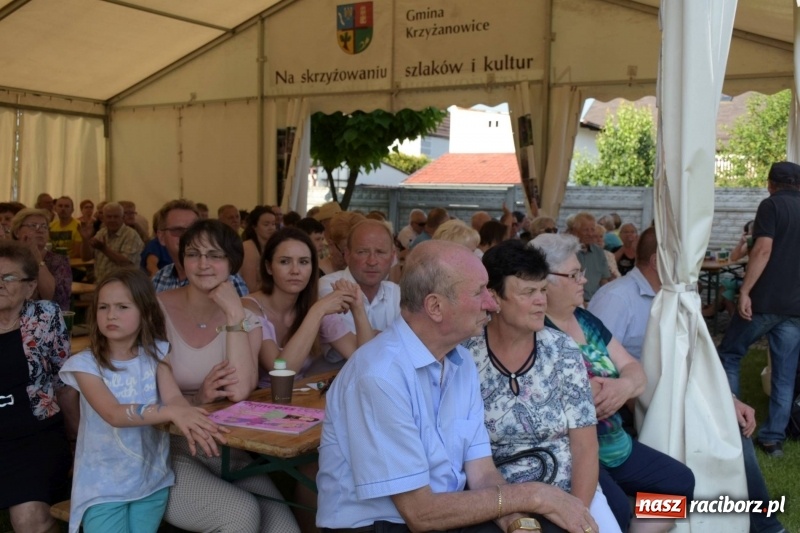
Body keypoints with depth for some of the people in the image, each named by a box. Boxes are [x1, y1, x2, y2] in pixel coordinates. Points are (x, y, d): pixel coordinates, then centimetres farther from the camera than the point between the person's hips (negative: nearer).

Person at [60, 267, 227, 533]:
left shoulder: (156, 352, 0)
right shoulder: (85, 363, -9)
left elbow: (173, 396, -16)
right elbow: (113, 414, -25)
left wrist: (189, 422, -41)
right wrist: (171, 412, -42)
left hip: (152, 478, 2)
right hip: (102, 485, -2)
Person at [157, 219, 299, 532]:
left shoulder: (245, 319, 3)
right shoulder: (156, 310, -7)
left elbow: (240, 391, -15)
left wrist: (234, 315, -16)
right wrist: (197, 398, -22)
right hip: (168, 451, -3)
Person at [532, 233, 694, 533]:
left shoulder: (586, 320, 12)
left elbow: (635, 371, 10)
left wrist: (625, 386, -14)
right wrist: (597, 394, -17)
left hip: (615, 443, 9)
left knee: (681, 482, 8)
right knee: (615, 509, -28)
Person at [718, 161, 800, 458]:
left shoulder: (771, 205, -5)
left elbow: (763, 250, -17)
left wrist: (745, 291, -16)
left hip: (766, 300, -5)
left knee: (728, 355, 10)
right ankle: (773, 438, 10)